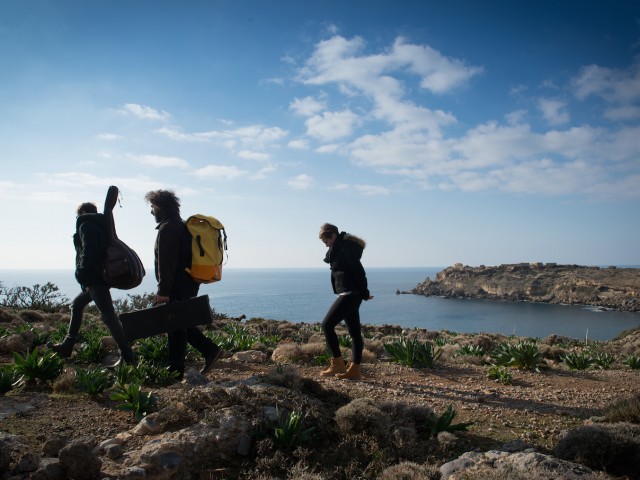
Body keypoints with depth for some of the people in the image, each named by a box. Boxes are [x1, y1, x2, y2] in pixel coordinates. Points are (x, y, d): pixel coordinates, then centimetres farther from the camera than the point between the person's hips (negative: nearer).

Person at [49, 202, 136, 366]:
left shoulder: (86, 225, -4)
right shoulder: (101, 226, 22)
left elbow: (88, 250, -19)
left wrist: (82, 273, -18)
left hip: (95, 278, -10)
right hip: (104, 275, 10)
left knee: (108, 315, -12)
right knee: (77, 305, 23)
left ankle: (127, 356, -14)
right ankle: (67, 346, 30)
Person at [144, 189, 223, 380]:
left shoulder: (167, 228, -14)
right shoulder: (181, 226, 19)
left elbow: (166, 263, -21)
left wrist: (163, 290, -21)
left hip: (178, 287, -10)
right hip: (188, 284, 10)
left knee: (176, 327, -3)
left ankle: (175, 371, 5)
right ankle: (210, 349, 15)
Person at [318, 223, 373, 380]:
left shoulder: (346, 248, -16)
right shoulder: (338, 247, 15)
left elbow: (359, 271, -17)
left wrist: (364, 293, -12)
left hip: (349, 294, -11)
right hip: (349, 295, 11)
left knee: (327, 325, -8)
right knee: (355, 332, 10)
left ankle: (338, 364, -3)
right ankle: (355, 370, 15)